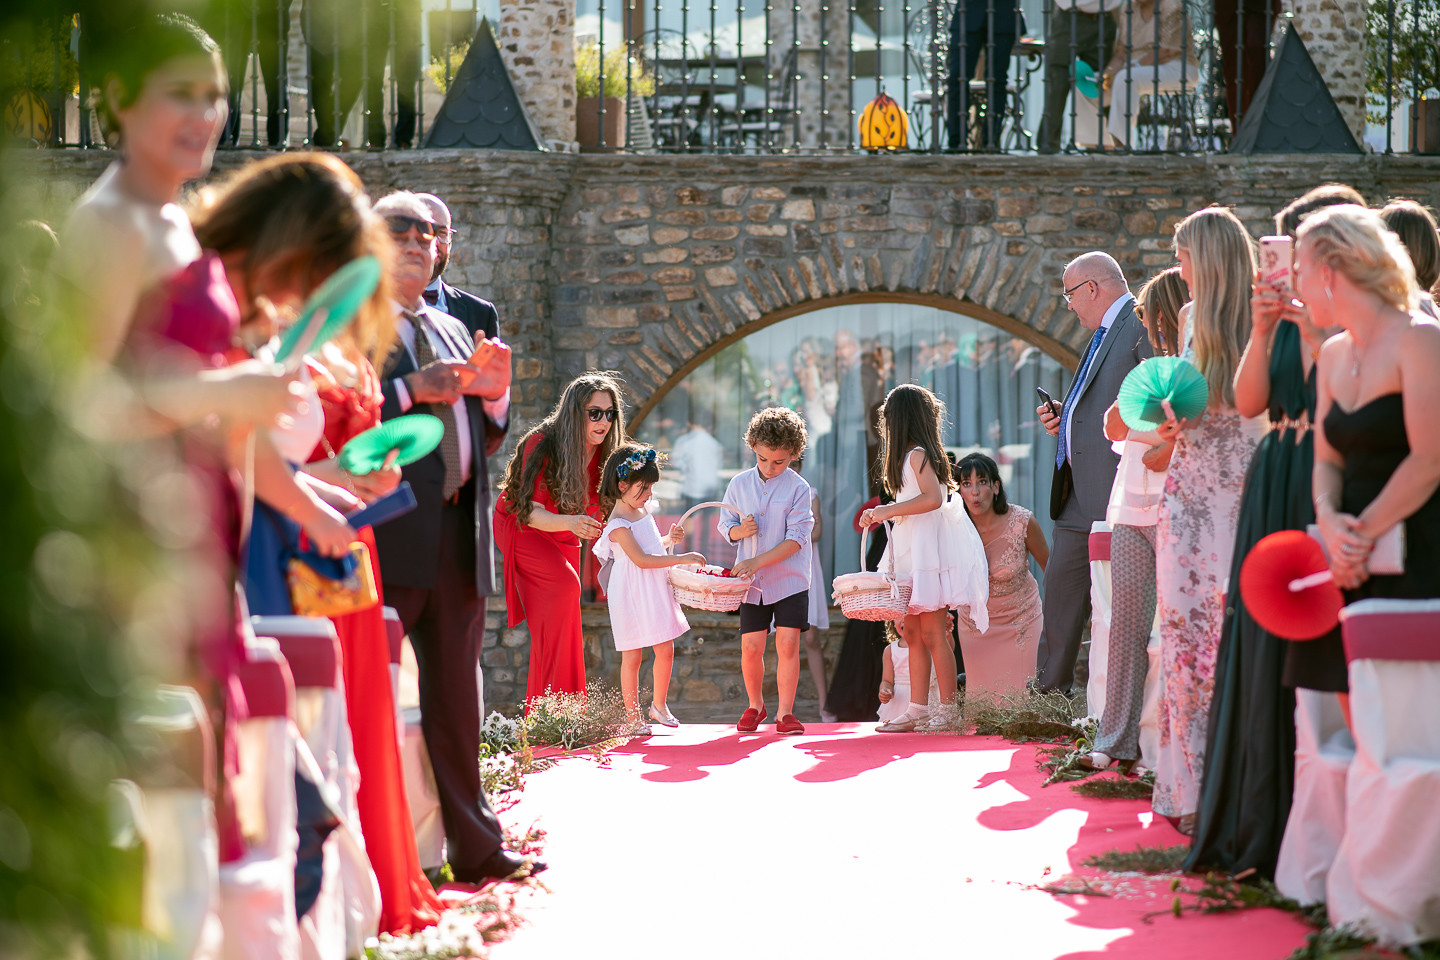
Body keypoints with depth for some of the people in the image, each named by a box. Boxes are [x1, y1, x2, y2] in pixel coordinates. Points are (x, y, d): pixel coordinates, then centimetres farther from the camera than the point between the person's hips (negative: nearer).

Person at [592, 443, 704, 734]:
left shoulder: (643, 510, 10)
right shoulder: (618, 524, -18)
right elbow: (641, 559, -24)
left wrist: (669, 539, 6)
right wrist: (681, 559, -24)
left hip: (656, 591, 8)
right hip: (631, 597, -8)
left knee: (666, 650, 8)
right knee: (632, 656, 0)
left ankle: (659, 705, 26)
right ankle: (633, 717, 9)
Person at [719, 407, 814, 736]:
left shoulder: (798, 488, -7)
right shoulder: (739, 484, 4)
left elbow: (796, 539, -12)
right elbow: (724, 525, 12)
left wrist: (756, 561, -18)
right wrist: (739, 530, -13)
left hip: (790, 581, -2)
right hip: (752, 583, 2)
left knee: (787, 644, -7)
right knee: (751, 647, 0)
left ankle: (785, 712, 2)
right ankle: (755, 706, 22)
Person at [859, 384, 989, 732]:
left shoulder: (918, 455, -12)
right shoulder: (912, 455, 18)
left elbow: (932, 498, -25)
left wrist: (889, 510, -21)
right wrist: (882, 515, 19)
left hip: (929, 552, -10)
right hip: (913, 553, 10)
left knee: (933, 634, -9)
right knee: (914, 633, 7)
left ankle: (948, 711, -7)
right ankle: (917, 710, 8)